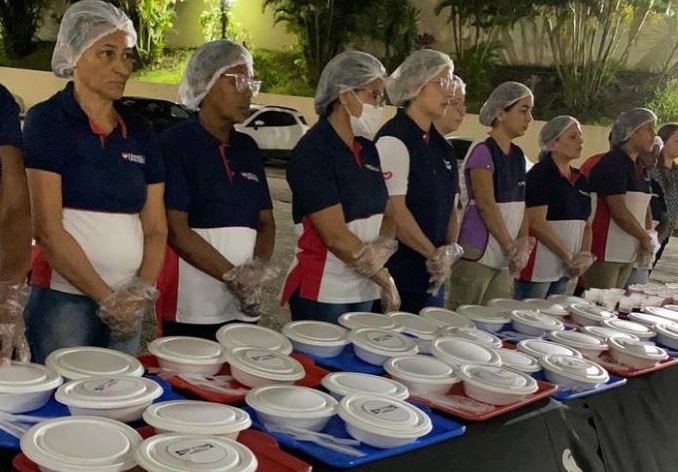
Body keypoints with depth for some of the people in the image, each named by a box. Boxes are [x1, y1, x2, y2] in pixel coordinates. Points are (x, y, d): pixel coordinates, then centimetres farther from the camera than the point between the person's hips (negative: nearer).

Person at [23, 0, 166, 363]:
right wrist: (105, 296, -12)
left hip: (127, 305, 5)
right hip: (63, 298, -5)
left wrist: (144, 290, -7)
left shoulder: (140, 132, 10)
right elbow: (46, 228, -11)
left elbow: (155, 227, 9)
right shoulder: (47, 120, -4)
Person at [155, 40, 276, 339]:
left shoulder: (248, 148, 11)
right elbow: (175, 229, -14)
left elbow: (266, 222, 12)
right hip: (190, 307, -6)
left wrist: (258, 267, -8)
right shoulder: (174, 144, -7)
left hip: (243, 307, 6)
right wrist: (232, 275, -17)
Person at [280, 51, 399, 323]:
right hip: (322, 294, -7)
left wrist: (384, 245, -12)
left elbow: (388, 213, 10)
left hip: (364, 291, 7)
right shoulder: (312, 152, -16)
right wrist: (384, 279, -11)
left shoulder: (368, 150, 7)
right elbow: (335, 236, -20)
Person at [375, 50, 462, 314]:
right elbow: (395, 210, -19)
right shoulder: (394, 140, -12)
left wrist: (451, 249, -3)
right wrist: (434, 254, -14)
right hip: (397, 273, -8)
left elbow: (450, 207, 14)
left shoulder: (441, 147, 13)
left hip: (431, 275, 8)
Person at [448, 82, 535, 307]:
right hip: (478, 255, -7)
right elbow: (486, 205, -15)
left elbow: (520, 204, 12)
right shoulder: (482, 150, -9)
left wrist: (523, 243, -2)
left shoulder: (518, 155, 13)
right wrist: (511, 247, -12)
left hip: (505, 260, 7)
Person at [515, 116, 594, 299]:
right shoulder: (539, 174, -9)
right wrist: (568, 256, -13)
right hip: (538, 268, -7)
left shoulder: (581, 180, 14)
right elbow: (537, 223, -17)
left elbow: (587, 224, 18)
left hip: (566, 271, 8)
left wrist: (585, 255, -1)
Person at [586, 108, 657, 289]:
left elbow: (644, 208, 20)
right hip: (605, 254, -8)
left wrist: (648, 238, 5)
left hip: (628, 255, 8)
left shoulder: (638, 169, 16)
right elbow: (619, 212, -18)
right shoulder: (612, 164, -11)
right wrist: (645, 238, -6)